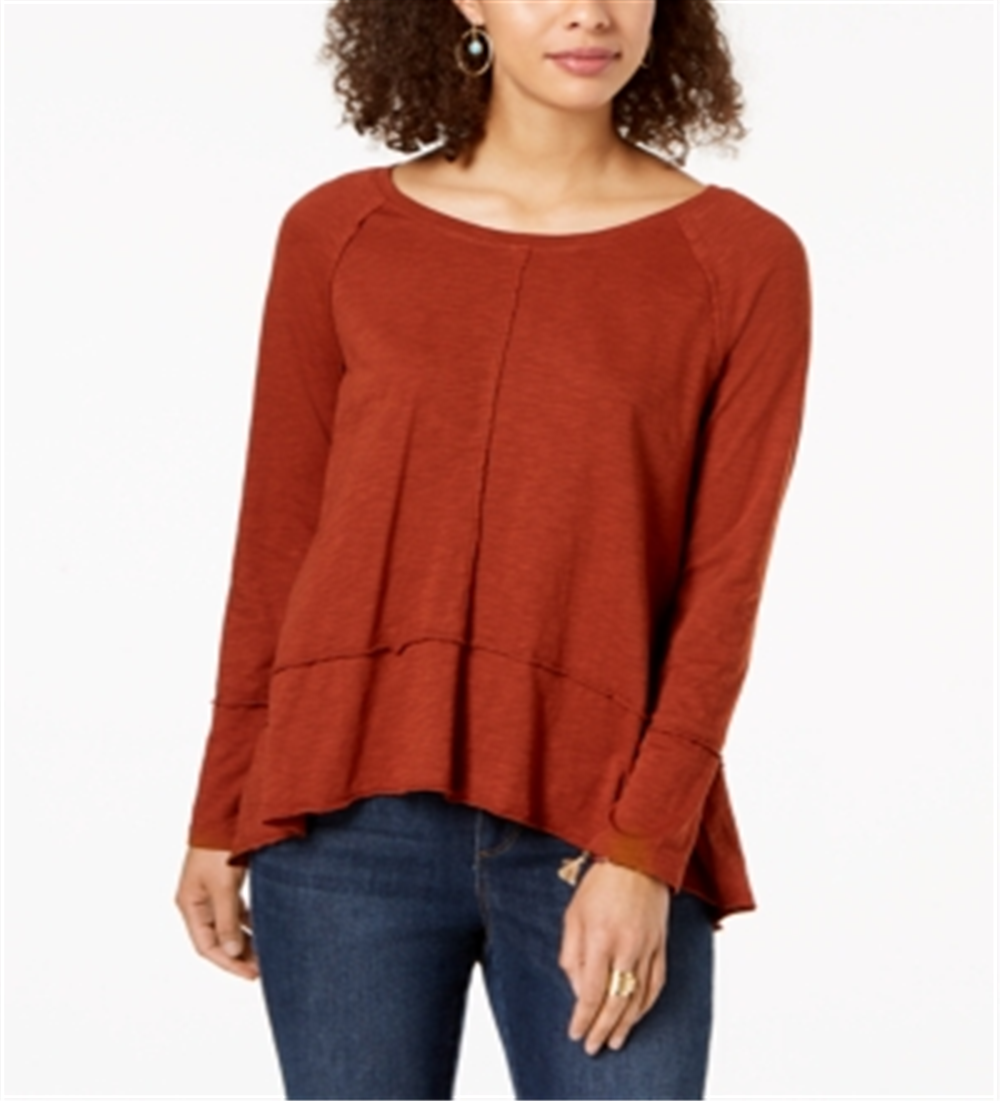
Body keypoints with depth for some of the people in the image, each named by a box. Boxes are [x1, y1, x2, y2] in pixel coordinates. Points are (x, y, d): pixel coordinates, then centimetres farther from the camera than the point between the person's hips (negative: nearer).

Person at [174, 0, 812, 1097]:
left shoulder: (741, 259, 0)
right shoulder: (337, 234, 4)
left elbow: (723, 585, -4)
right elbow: (276, 545, 8)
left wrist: (643, 851, -11)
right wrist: (219, 820, 7)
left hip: (598, 836, -1)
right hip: (350, 820, 1)